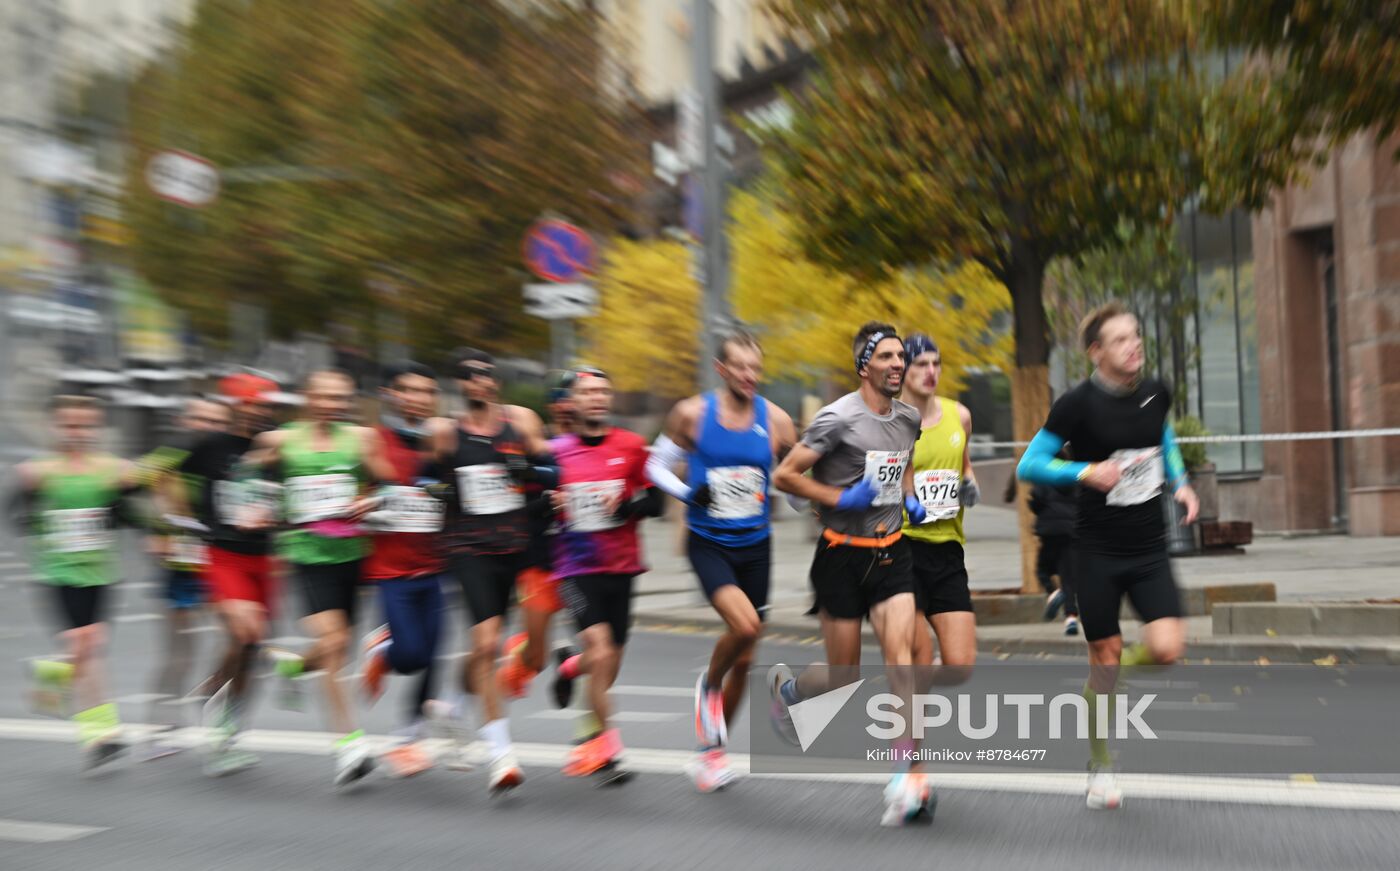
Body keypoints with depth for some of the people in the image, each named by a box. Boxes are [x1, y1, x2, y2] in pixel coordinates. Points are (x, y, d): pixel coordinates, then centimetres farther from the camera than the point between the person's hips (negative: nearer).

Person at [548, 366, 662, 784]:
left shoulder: (631, 446, 1)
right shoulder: (554, 452, 0)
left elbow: (655, 502, 3)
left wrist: (627, 504, -16)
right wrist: (547, 506, -12)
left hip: (621, 567, 3)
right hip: (576, 568, -2)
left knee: (609, 667, 11)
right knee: (602, 654, -17)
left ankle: (570, 665, 46)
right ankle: (605, 748, -2)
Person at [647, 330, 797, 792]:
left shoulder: (775, 420, -3)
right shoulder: (691, 414, -7)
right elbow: (657, 466, 4)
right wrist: (687, 492, -14)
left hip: (755, 545, 3)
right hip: (707, 542, -3)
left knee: (745, 658, 9)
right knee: (744, 624, -27)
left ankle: (712, 749, 30)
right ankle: (708, 687, 6)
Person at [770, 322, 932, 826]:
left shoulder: (909, 418, 8)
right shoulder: (839, 418, -12)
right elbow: (784, 475, -10)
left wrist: (909, 500, 10)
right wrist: (841, 498, -17)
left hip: (890, 552, 5)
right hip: (842, 554, -4)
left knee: (899, 650, -15)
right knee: (845, 678, 3)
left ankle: (908, 777, -13)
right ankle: (785, 685, 37)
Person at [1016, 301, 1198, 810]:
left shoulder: (1156, 393, 2)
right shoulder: (1078, 403, -12)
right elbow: (1028, 465, -9)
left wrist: (1180, 482, 9)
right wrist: (1085, 472, -24)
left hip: (1150, 549, 4)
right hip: (1098, 552, -4)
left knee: (1167, 649, -13)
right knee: (1104, 657, 3)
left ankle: (1102, 685, 22)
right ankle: (1101, 767, 24)